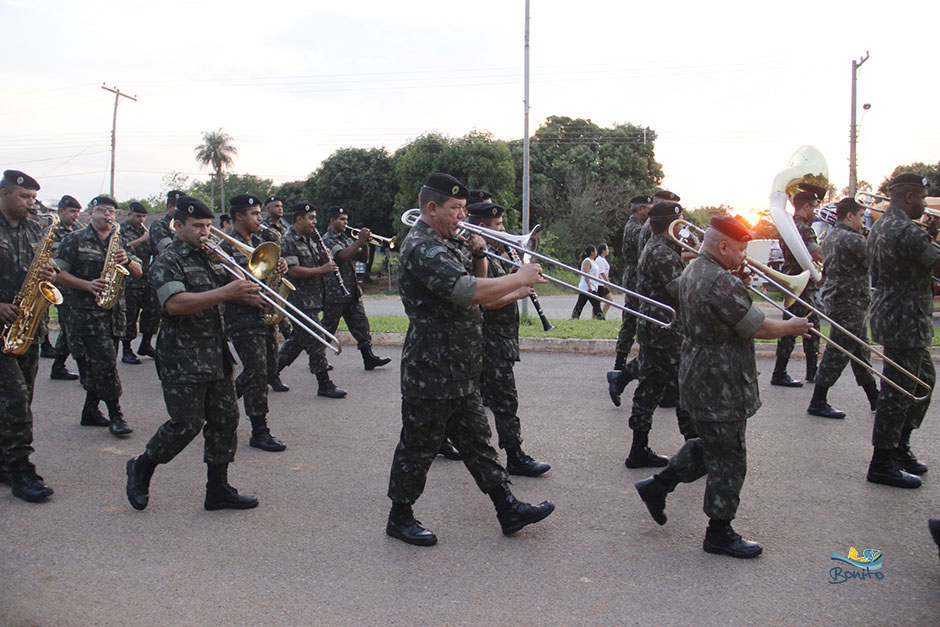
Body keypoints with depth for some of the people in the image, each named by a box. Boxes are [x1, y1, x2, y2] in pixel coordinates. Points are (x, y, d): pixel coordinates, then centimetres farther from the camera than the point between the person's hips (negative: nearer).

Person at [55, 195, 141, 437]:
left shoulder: (118, 240, 15)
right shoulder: (75, 239, 1)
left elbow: (138, 272, 10)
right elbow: (59, 272, -5)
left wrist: (127, 260, -11)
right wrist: (88, 285, -18)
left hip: (115, 313, 5)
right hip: (87, 312, -5)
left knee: (98, 365, 10)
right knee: (106, 363, -10)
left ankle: (90, 411, 21)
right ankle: (115, 416, -4)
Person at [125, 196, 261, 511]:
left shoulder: (209, 257, 17)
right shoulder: (167, 261, -8)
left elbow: (230, 287, 28)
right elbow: (175, 304, -23)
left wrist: (248, 293, 4)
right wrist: (225, 292, -28)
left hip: (215, 355, 8)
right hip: (182, 358, -8)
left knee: (225, 417, 5)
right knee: (187, 423, -8)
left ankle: (218, 489, 13)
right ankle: (142, 467, 17)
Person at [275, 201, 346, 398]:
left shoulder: (308, 241, 18)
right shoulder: (288, 242, -11)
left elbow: (315, 265, 24)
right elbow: (293, 270, -21)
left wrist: (324, 259, 2)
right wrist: (322, 269, -20)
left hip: (312, 299, 9)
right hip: (300, 300, -9)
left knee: (298, 339, 16)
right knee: (316, 342, -8)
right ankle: (324, 384, -3)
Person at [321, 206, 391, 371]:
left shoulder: (347, 239, 17)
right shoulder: (327, 239, -7)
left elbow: (363, 258, 15)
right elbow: (343, 255, -24)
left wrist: (365, 244, -2)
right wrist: (360, 241, -20)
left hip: (352, 292, 7)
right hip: (335, 292, -7)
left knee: (361, 324, 2)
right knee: (327, 328, 2)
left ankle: (369, 358, 2)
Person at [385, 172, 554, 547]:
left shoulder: (446, 245, 15)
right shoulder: (422, 248, -19)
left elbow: (476, 285, 20)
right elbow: (470, 292, -30)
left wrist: (479, 256, 1)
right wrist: (520, 278, -21)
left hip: (460, 372, 10)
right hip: (430, 373, -10)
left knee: (476, 441, 14)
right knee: (418, 448, 4)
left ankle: (508, 510, 21)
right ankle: (400, 517, 20)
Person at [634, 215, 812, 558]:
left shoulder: (692, 271, 8)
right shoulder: (722, 283, -24)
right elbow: (757, 327, -19)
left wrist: (742, 285, 6)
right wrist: (790, 327, -2)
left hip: (699, 376, 10)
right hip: (721, 387, -10)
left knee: (709, 445, 24)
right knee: (728, 460, 3)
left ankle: (658, 485, 28)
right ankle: (719, 534, 15)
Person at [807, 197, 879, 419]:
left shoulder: (830, 237, 12)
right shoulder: (852, 240, -19)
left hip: (837, 299, 11)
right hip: (850, 303, -11)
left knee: (860, 351, 17)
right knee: (838, 354, -5)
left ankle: (874, 398, 27)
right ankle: (818, 403, 1)